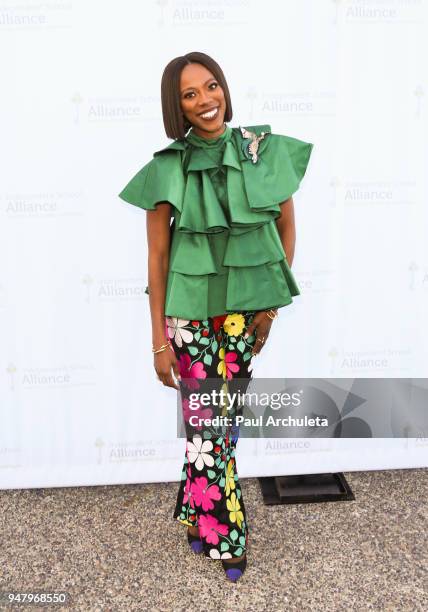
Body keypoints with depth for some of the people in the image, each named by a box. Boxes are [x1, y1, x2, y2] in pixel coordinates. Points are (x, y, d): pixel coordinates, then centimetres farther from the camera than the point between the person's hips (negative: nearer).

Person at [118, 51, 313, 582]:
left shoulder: (266, 150, -1)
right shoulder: (168, 169, -8)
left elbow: (286, 229, 7)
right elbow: (157, 256, -5)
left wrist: (270, 304, 3)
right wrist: (160, 339, -5)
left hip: (246, 309, 3)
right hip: (191, 313, -3)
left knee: (221, 419, 16)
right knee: (211, 427, 6)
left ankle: (197, 511, 42)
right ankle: (225, 536, 31)